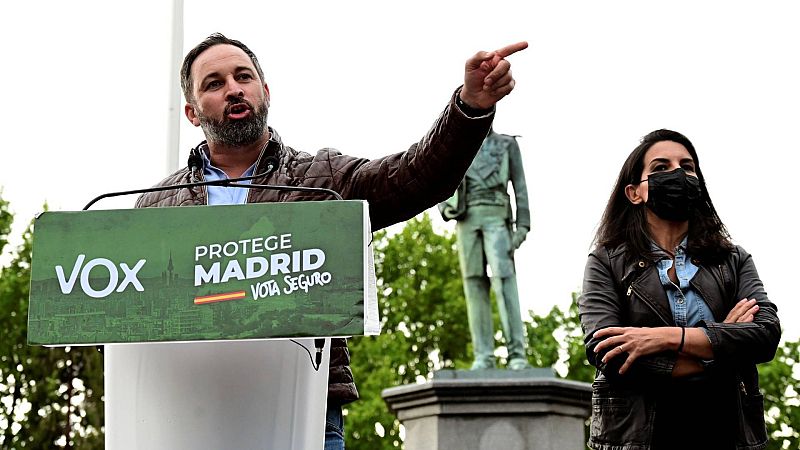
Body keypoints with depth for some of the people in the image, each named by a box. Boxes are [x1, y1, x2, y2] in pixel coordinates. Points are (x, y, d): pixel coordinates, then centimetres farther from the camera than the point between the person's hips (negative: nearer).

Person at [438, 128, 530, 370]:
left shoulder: (508, 145, 14)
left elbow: (520, 187, 7)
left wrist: (522, 226, -5)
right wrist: (445, 209, -3)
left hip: (496, 216, -3)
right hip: (466, 220, 3)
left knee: (503, 280, -18)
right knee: (475, 284, -4)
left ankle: (517, 354, -22)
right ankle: (483, 356, -6)